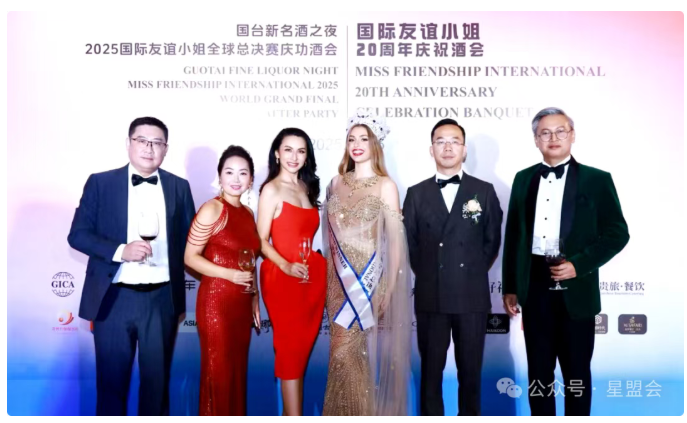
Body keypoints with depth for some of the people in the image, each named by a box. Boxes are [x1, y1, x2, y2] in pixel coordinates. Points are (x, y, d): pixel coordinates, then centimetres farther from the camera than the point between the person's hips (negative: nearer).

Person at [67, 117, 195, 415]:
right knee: (111, 380, 10)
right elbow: (77, 234, -2)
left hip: (162, 299, 1)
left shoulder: (179, 187, 6)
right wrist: (120, 251, -18)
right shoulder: (100, 182, 1)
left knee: (157, 380, 12)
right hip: (114, 298, -1)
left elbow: (189, 239, 8)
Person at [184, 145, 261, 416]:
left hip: (242, 302, 7)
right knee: (219, 372, 4)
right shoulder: (211, 209, -11)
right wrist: (229, 274, -20)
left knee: (238, 370, 15)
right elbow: (190, 257, -13)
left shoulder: (247, 213, 10)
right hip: (216, 301, -7)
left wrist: (255, 296, 14)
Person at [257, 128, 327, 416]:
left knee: (303, 347, 12)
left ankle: (290, 413, 25)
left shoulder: (307, 187, 13)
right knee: (291, 349, -2)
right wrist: (286, 266, -23)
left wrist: (317, 261, 1)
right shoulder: (272, 189, -6)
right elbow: (261, 240, -10)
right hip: (282, 276, -6)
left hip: (312, 275, 6)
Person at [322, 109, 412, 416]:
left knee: (345, 353, -5)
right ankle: (356, 415, 27)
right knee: (352, 354, 11)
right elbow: (330, 235, 13)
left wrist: (390, 288, -11)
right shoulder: (336, 183, 9)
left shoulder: (385, 185, -5)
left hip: (368, 277, -4)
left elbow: (396, 239, -7)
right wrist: (330, 279, 11)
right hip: (339, 278, 5)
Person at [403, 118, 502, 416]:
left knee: (470, 371, 10)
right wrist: (428, 275, 3)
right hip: (430, 297, 0)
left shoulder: (484, 191, 4)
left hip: (472, 296, 0)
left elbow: (492, 240, 9)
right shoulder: (416, 194, 5)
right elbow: (409, 243, 7)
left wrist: (473, 273, 4)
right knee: (430, 371, 8)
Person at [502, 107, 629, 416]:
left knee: (576, 372, 10)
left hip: (575, 290, -2)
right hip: (535, 289, 3)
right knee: (538, 370, 12)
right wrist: (510, 287, 7)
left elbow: (617, 233, -2)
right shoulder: (524, 179, 9)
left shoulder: (596, 180, 0)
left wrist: (578, 264, -14)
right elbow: (513, 235, 9)